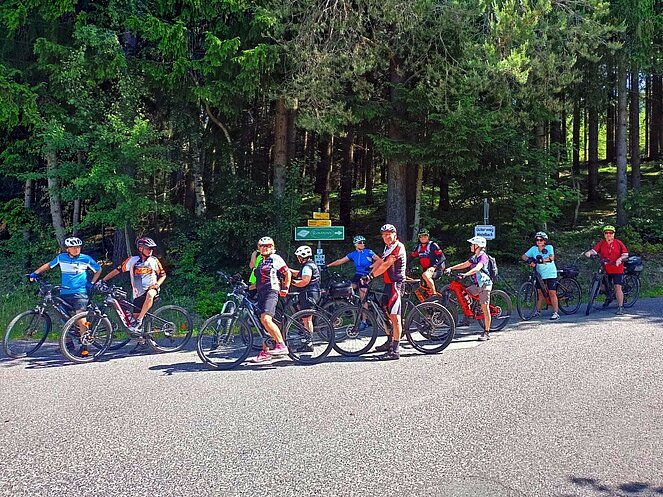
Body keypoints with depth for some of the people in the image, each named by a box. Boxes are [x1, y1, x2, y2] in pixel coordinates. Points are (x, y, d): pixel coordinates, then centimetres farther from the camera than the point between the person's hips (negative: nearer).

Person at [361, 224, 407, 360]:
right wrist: (368, 274, 8)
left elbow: (386, 265, -18)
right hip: (388, 284, 10)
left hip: (395, 284, -10)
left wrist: (371, 276, -15)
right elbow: (379, 262, 18)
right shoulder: (388, 248, 19)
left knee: (395, 317, -12)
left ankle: (395, 351, -12)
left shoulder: (398, 247, -12)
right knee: (387, 314, 17)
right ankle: (389, 342, 30)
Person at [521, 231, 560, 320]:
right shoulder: (534, 249, 0)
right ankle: (538, 311, 18)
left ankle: (556, 313, -2)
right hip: (540, 274, 4)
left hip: (550, 274, -3)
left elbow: (552, 257, -26)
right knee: (540, 292, 6)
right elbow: (523, 256, -4)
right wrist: (529, 260, -25)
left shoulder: (549, 247, -9)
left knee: (552, 293, -6)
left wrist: (542, 260, -40)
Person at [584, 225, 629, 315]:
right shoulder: (601, 243, 2)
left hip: (617, 269, -3)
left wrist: (620, 259, -19)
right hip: (605, 270, 3)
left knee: (618, 287, -7)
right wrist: (589, 252, -33)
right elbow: (594, 250, -11)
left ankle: (620, 307, -2)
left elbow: (625, 254, 0)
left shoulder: (618, 243, -1)